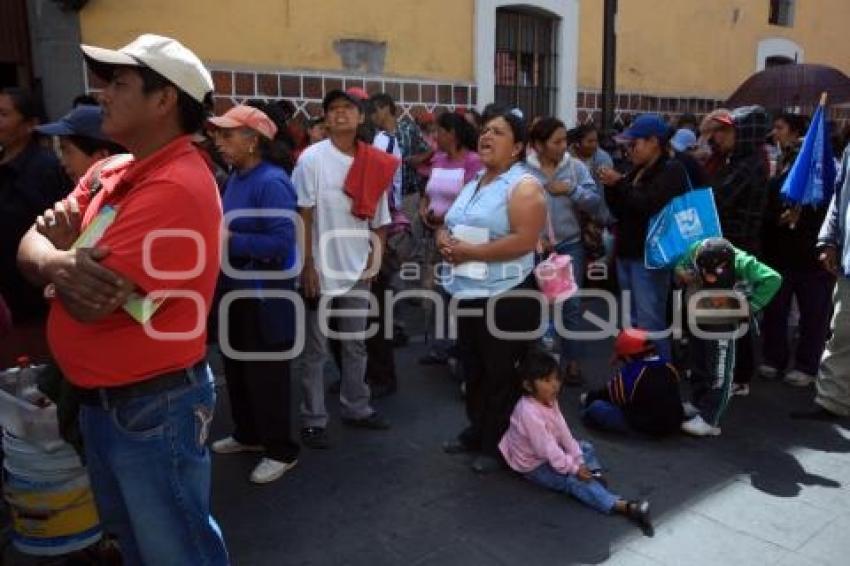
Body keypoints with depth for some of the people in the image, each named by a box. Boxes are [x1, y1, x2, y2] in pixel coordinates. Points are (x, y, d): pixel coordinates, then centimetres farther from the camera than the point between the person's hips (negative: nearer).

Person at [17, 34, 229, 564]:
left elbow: (92, 301, -26)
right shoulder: (109, 173, 6)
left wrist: (52, 260, -5)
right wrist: (58, 259, -21)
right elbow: (30, 247, 2)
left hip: (154, 405, -9)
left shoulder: (175, 187, -24)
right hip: (99, 400, 9)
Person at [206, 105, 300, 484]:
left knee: (265, 374, 3)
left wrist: (230, 240, -24)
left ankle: (281, 451, 19)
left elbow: (282, 242, -28)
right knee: (236, 368, 21)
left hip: (263, 295, -9)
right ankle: (247, 434, 40)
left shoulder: (271, 182, -20)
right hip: (234, 290, 9)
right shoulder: (235, 177, 7)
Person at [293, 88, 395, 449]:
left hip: (358, 268, 5)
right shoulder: (313, 158, -8)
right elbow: (303, 216, -10)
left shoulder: (375, 163, 5)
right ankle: (313, 419, 16)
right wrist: (307, 265, -13)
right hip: (322, 268, -4)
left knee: (355, 343, 15)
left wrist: (376, 254, 3)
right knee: (316, 348, 5)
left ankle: (356, 408, 30)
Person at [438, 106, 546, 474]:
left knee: (501, 374, 5)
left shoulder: (524, 186, -12)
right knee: (473, 369, 19)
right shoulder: (473, 182, 15)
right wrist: (445, 240, -5)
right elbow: (449, 225, 20)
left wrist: (469, 252, -20)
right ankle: (478, 431, 36)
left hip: (505, 296, -8)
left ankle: (499, 444, 20)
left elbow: (524, 241, -23)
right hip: (466, 292, 8)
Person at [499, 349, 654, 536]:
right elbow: (546, 448, -31)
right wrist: (573, 468, -25)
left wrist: (578, 460, -11)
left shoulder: (550, 401, -3)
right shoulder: (529, 412, -33)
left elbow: (564, 433, -4)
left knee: (586, 447, 14)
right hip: (534, 465, -10)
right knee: (573, 481, -26)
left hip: (551, 454, 10)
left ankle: (595, 475, -10)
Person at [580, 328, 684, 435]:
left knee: (596, 406, -6)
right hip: (674, 424, 8)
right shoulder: (669, 367, 6)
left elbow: (611, 393, 0)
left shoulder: (630, 373, -15)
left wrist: (589, 397, 21)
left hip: (645, 427, -8)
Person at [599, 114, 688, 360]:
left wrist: (620, 183, -13)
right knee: (633, 321, 14)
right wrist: (611, 188, 1)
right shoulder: (638, 171, 18)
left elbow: (649, 205, -22)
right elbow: (619, 211, 17)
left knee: (649, 322, -9)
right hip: (627, 254, 9)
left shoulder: (672, 171, -7)